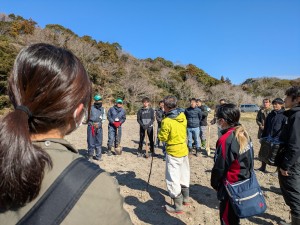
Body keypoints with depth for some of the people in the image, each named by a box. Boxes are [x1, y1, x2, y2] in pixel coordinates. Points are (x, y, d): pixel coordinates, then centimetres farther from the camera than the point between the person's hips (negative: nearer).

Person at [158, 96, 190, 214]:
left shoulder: (166, 121, -22)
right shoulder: (183, 116, -3)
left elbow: (162, 138, -12)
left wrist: (161, 129, 2)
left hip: (173, 152, -7)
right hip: (184, 149, 7)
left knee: (173, 179, 4)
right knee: (184, 175, 21)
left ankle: (178, 206, 14)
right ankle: (185, 198, 37)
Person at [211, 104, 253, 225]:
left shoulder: (225, 139, -26)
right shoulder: (244, 134, -1)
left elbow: (219, 167, -18)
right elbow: (249, 160, 9)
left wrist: (214, 183, -2)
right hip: (244, 183, 8)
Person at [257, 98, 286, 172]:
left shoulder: (284, 115, -9)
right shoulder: (270, 114, 10)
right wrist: (263, 136, 11)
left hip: (278, 139, -6)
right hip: (268, 138, 6)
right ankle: (263, 167, 28)